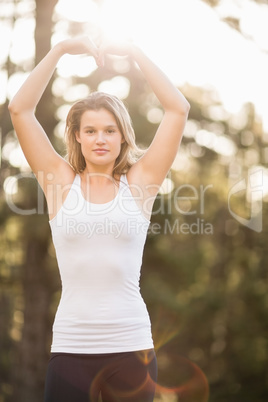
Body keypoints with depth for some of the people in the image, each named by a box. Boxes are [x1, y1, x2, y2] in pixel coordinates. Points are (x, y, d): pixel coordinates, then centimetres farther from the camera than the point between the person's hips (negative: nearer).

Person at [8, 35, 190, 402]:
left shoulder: (139, 182, 4)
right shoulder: (61, 181, 5)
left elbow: (178, 109, 1)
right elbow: (20, 110, 1)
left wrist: (135, 53, 1)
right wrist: (61, 50, -3)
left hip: (131, 346, 0)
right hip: (71, 347, 0)